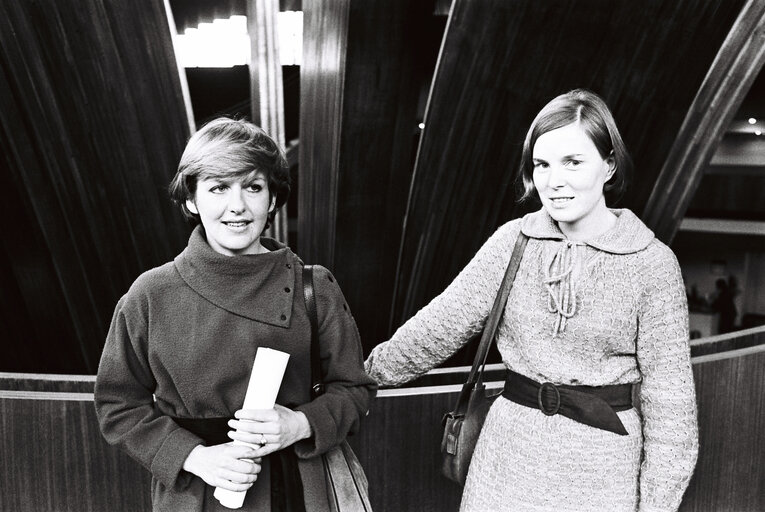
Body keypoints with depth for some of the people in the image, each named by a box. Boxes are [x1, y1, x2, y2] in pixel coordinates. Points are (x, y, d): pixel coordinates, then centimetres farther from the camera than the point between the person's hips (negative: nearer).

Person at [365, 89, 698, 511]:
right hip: (510, 455, 2)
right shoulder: (514, 241, -4)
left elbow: (668, 391, -7)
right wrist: (366, 374, -1)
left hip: (602, 466, -1)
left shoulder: (652, 263, -10)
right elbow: (442, 321, -2)